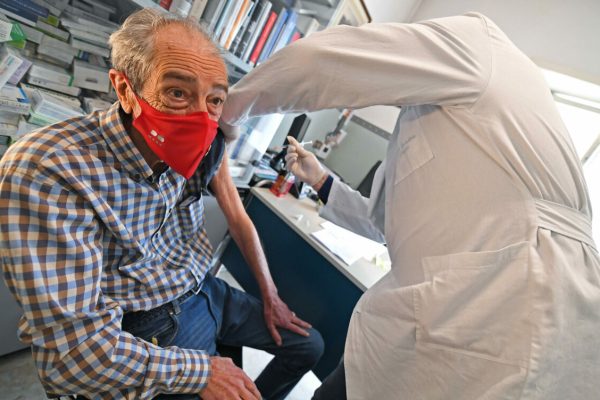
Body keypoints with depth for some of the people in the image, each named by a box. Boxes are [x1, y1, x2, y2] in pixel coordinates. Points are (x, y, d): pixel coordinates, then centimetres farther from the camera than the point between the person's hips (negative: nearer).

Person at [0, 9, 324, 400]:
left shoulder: (208, 146, -8)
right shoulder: (44, 172, -27)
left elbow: (239, 221, 6)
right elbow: (73, 349, -27)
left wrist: (271, 298, 13)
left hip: (204, 292, 6)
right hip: (148, 335, -5)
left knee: (309, 345, 14)